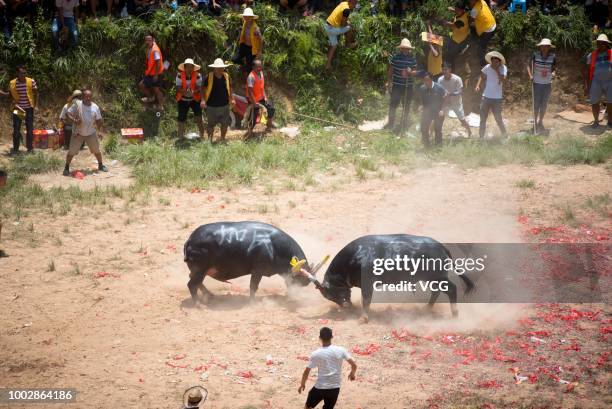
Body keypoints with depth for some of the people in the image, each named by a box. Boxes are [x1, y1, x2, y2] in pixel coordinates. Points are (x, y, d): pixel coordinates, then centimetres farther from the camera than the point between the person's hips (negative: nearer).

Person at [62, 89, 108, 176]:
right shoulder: (77, 104, -12)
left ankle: (101, 165, 32)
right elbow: (68, 113, -9)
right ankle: (66, 168, 11)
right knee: (72, 151, -3)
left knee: (96, 150, 11)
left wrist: (99, 131, 2)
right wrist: (73, 120, -27)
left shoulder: (95, 107, -2)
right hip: (78, 133, -3)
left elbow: (98, 120, 8)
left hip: (91, 133, 3)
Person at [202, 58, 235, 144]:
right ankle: (209, 140, 17)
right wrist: (203, 100, -11)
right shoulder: (209, 77, -7)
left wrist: (232, 99, 8)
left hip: (224, 105, 3)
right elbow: (204, 89, -2)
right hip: (212, 105, -3)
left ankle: (222, 139, 24)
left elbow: (230, 88, 14)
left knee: (225, 123, 8)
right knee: (211, 124, 5)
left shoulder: (226, 76, 3)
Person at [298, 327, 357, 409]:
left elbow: (306, 372, -8)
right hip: (335, 388, 2)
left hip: (320, 387, -2)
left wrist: (302, 384, 9)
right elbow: (354, 365, -5)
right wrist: (352, 374, 17)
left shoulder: (316, 354, -12)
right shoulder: (340, 351, -7)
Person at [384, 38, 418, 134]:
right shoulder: (395, 57, -3)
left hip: (409, 86, 1)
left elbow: (415, 72, 2)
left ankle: (404, 123, 24)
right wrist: (388, 82, 5)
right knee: (393, 104, -2)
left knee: (406, 106, 10)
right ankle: (391, 123, 10)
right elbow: (390, 70, 4)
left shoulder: (412, 59, 0)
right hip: (397, 85, -1)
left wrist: (410, 72, -20)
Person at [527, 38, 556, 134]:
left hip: (547, 84, 2)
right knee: (536, 104, -1)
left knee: (544, 104, 12)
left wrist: (553, 73, -14)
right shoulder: (535, 55, -9)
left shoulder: (552, 57, -5)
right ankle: (535, 122, 11)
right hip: (537, 83, -2)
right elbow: (529, 65, 0)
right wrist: (530, 75, -15)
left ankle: (540, 122, 26)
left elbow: (553, 69, 7)